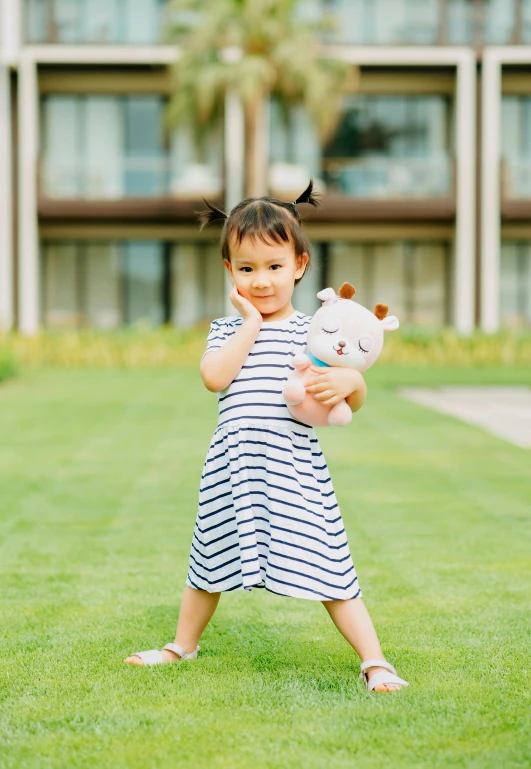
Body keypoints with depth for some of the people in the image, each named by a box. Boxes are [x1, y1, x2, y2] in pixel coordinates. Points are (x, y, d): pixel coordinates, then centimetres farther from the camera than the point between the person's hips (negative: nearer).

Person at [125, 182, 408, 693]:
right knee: (212, 561, 19)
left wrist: (349, 381, -23)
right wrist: (250, 324, -9)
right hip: (232, 468, 3)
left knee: (329, 571, -5)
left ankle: (374, 661, 3)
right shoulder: (226, 330, 8)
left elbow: (356, 400, 0)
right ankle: (183, 646, 40)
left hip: (294, 469, -2)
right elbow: (215, 377, -13)